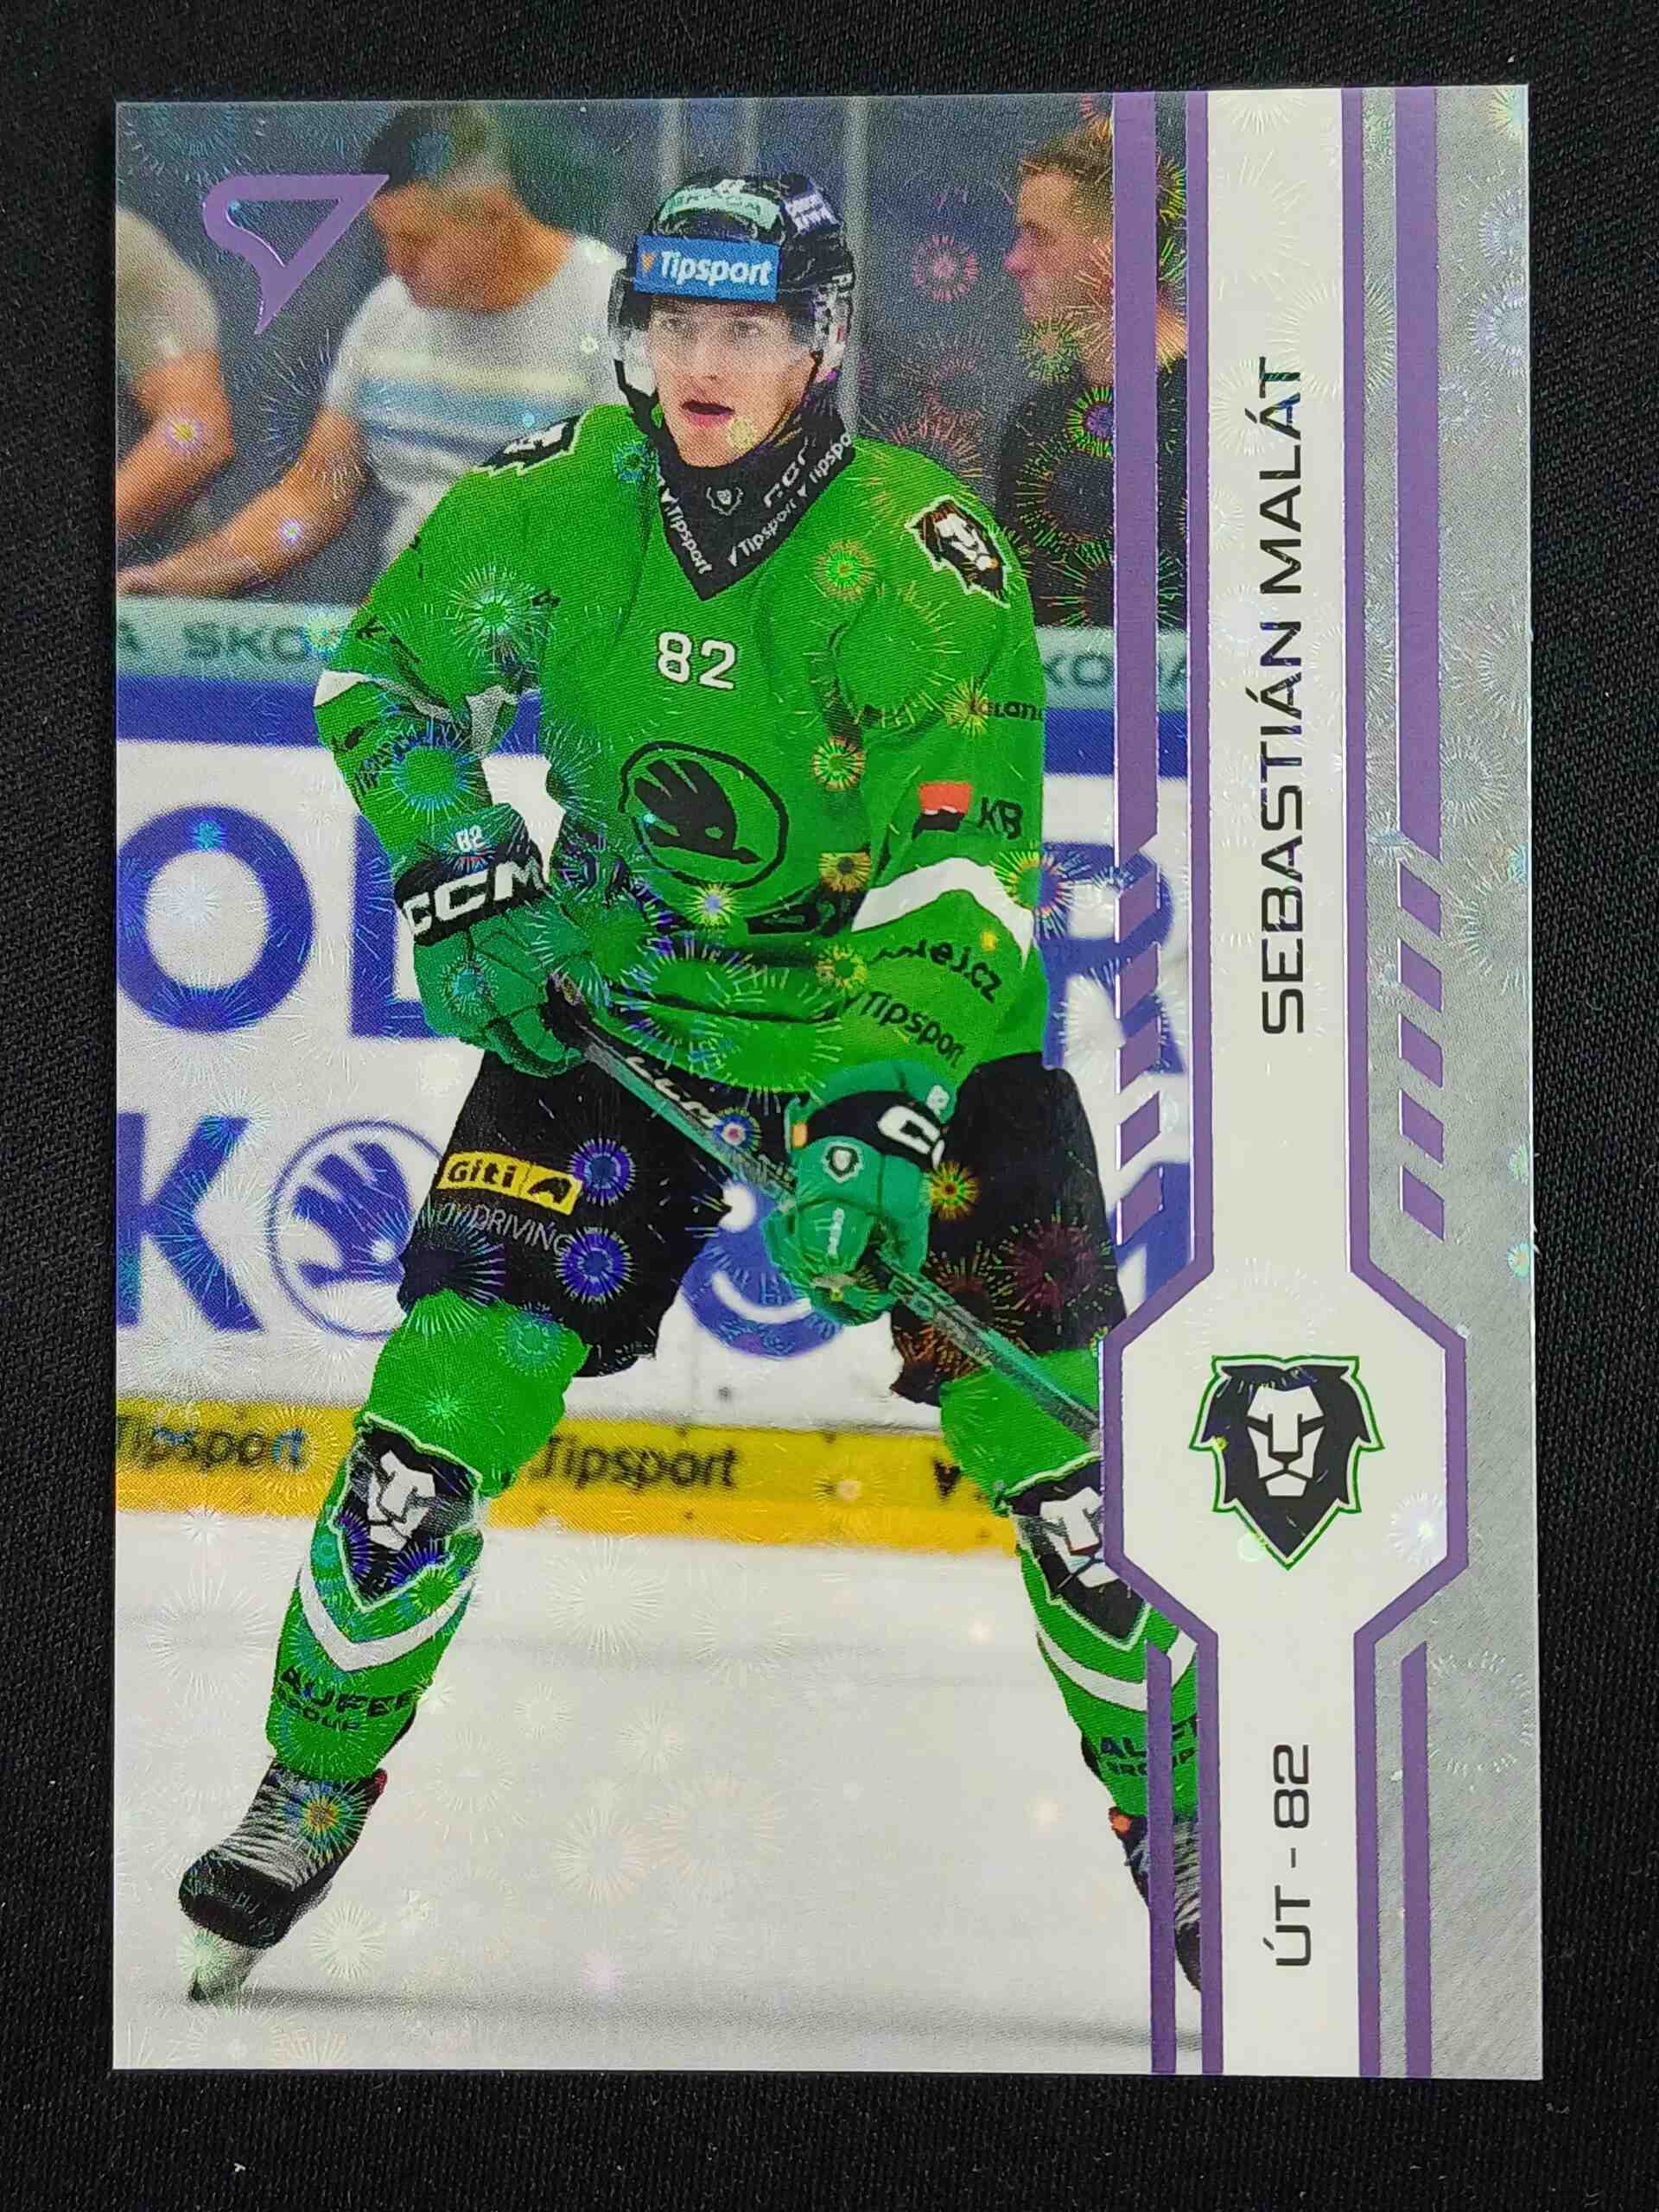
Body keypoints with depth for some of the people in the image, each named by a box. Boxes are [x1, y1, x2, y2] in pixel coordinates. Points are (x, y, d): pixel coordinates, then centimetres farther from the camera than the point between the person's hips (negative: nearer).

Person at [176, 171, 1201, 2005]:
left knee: (1047, 1430, -8)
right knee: (451, 1379, -10)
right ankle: (315, 1778, 12)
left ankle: (1176, 1808, 14)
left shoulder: (931, 559, -17)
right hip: (606, 1007, 2)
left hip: (913, 1025, -1)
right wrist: (456, 877, -4)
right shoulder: (544, 508, -9)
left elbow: (965, 871, -19)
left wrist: (883, 1111, -31)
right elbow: (383, 671, 9)